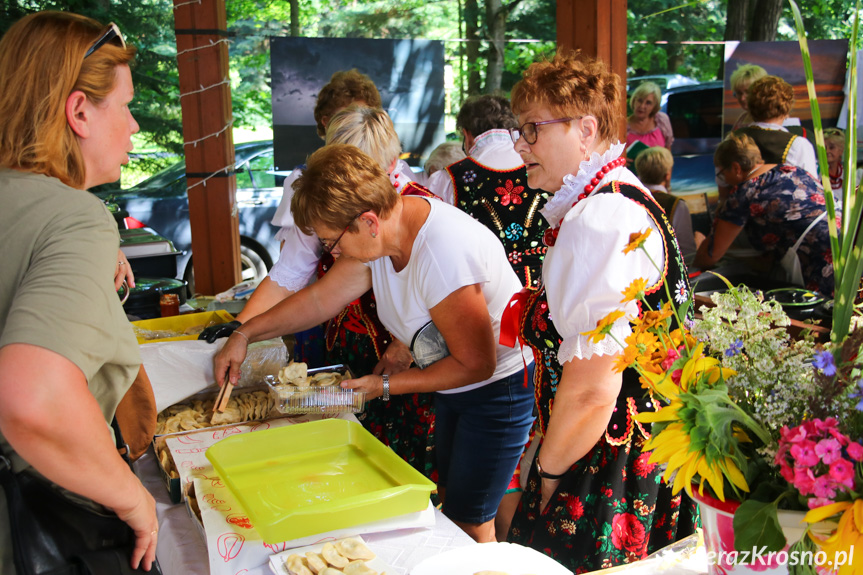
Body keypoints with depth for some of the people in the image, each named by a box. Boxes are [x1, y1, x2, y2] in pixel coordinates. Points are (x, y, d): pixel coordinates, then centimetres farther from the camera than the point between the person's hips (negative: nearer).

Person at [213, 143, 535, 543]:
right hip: (452, 389, 8)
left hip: (499, 387, -8)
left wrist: (386, 385, -18)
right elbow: (320, 297, 5)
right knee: (451, 501, 21)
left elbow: (475, 364, -26)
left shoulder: (442, 255, -35)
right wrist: (244, 335, 5)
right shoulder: (379, 229, -9)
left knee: (470, 525, 2)